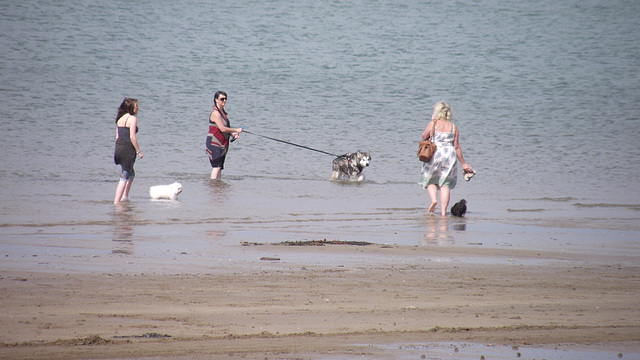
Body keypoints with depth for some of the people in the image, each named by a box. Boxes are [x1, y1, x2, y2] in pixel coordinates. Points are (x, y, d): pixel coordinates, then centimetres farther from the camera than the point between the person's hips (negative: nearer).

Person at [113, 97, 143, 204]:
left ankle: (124, 197, 27)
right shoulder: (132, 118, -11)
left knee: (131, 174, 25)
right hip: (128, 149, -8)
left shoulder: (120, 118, 12)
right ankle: (117, 201, -6)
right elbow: (132, 137, -16)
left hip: (118, 147, 8)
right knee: (124, 177, -3)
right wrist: (139, 151, -10)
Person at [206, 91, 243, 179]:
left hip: (222, 144, 9)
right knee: (217, 166, -15)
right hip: (214, 143, -9)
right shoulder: (215, 113, -14)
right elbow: (222, 129, -19)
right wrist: (236, 130, -9)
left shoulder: (222, 112, 16)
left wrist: (232, 134, 5)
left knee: (219, 166, 9)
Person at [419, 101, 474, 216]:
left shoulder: (433, 124, -2)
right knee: (445, 184, 3)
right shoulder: (453, 127, 6)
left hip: (435, 154, -2)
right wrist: (463, 163, 13)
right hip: (450, 154, 2)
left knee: (430, 180, 17)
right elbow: (457, 147, 6)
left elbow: (424, 137, 13)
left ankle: (433, 199, -9)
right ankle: (443, 211, -4)